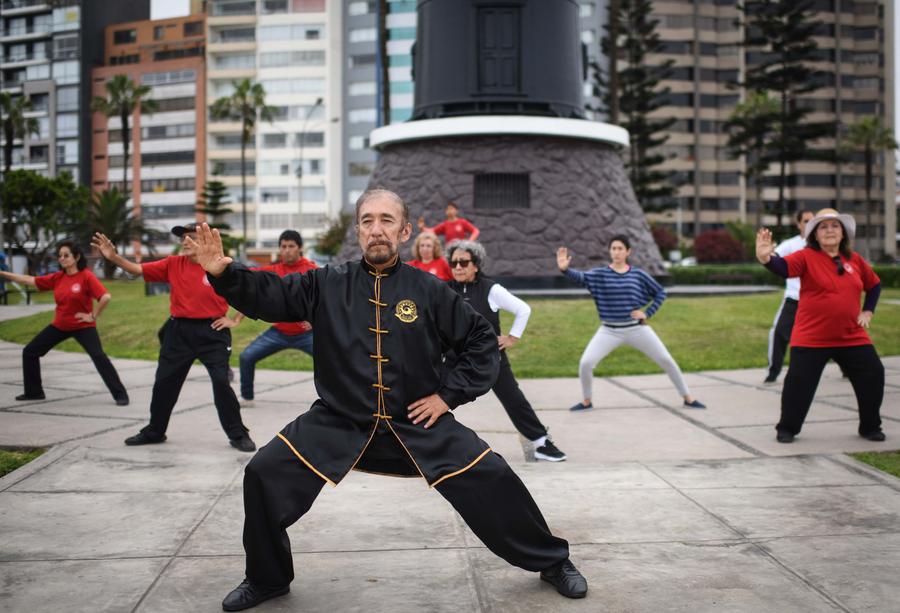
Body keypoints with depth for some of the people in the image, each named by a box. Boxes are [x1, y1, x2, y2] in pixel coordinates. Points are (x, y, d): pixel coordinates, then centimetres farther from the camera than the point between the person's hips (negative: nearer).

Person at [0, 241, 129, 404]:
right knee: (29, 352, 10)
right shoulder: (57, 277, 1)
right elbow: (29, 280, 6)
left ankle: (120, 394, -14)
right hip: (59, 326, 7)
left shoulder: (86, 276, -17)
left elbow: (106, 297, -26)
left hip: (83, 326, -7)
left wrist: (93, 316, -19)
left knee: (98, 357, -22)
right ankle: (34, 392, 24)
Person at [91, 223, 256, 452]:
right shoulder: (173, 264, 2)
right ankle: (154, 432, 32)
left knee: (221, 382, -8)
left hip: (212, 332, -4)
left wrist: (235, 320, -6)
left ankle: (238, 435, 5)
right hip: (179, 332, 4)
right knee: (164, 382, 12)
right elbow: (137, 269, -2)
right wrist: (113, 257, -18)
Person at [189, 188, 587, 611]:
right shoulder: (327, 285, -2)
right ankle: (266, 579, 15)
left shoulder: (429, 290, -5)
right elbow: (267, 296, -3)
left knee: (491, 480, -8)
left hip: (419, 422, 0)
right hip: (338, 422, 1)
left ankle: (552, 562, 19)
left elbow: (483, 341, 2)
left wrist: (450, 394, -4)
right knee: (265, 475, -11)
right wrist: (223, 272, -21)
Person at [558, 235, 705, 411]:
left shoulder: (638, 274, 0)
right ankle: (586, 401, 9)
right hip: (609, 331, -1)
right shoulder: (600, 274, -4)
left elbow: (660, 293, 9)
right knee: (585, 363, -16)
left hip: (636, 328, 1)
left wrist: (647, 313, -2)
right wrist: (565, 269, -42)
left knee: (666, 360, 3)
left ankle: (688, 398, 22)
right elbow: (580, 277, -23)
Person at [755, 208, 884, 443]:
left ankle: (870, 427, 26)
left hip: (851, 337, 5)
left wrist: (868, 311, 12)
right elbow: (783, 267, -29)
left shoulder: (854, 260, 7)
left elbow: (874, 284, 24)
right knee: (799, 381, -5)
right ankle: (787, 428, 14)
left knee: (873, 376, 7)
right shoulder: (807, 257, -8)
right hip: (811, 338, -4)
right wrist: (766, 258, -49)